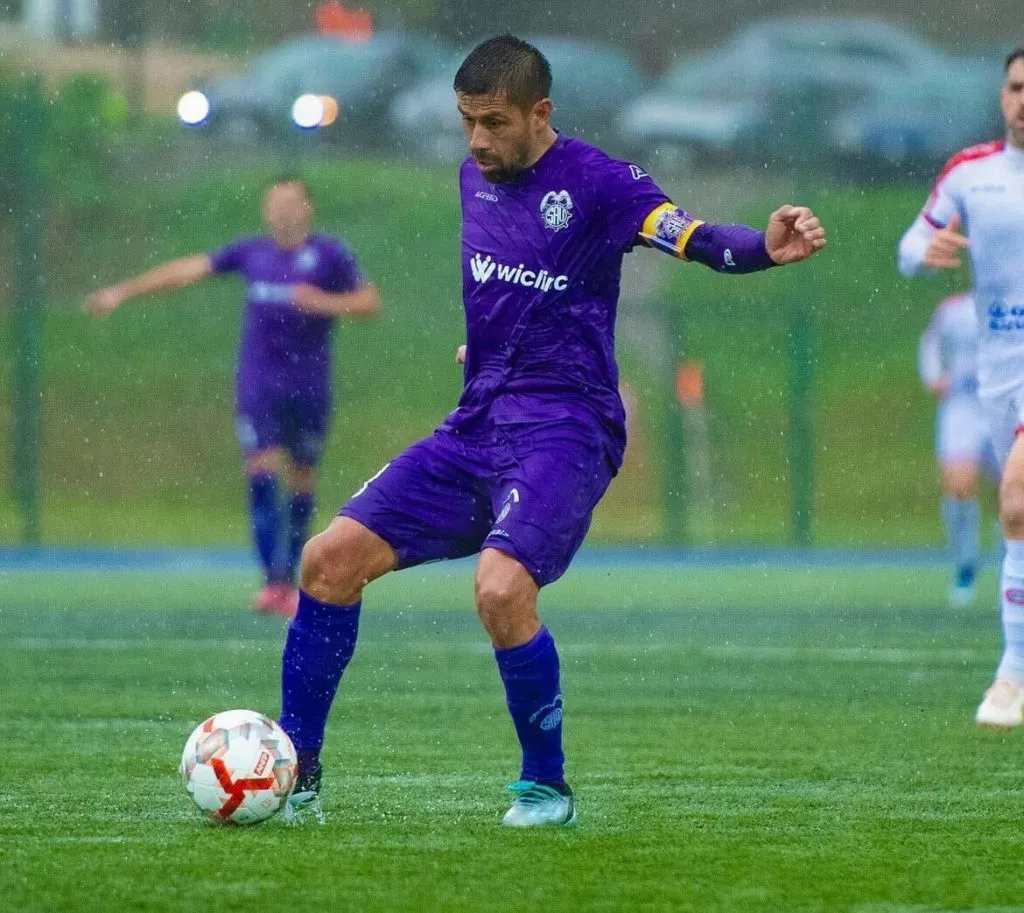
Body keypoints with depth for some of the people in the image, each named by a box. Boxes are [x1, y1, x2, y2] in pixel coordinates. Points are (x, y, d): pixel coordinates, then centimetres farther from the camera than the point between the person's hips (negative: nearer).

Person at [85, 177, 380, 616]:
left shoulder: (329, 254, 2)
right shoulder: (250, 252, 9)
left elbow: (369, 301, 2)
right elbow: (187, 269, 8)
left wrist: (323, 302, -15)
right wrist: (123, 291, 5)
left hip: (309, 389, -1)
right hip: (257, 386, 1)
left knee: (301, 480, 4)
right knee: (261, 471, -12)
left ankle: (290, 580, 16)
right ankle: (272, 579, -13)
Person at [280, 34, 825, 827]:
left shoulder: (595, 181, -9)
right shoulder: (474, 178, 11)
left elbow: (697, 238, -24)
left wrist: (763, 248, -42)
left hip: (563, 430, -7)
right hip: (475, 427, 7)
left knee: (501, 589, -29)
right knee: (331, 558, -3)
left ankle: (547, 786, -7)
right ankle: (295, 774, 9)